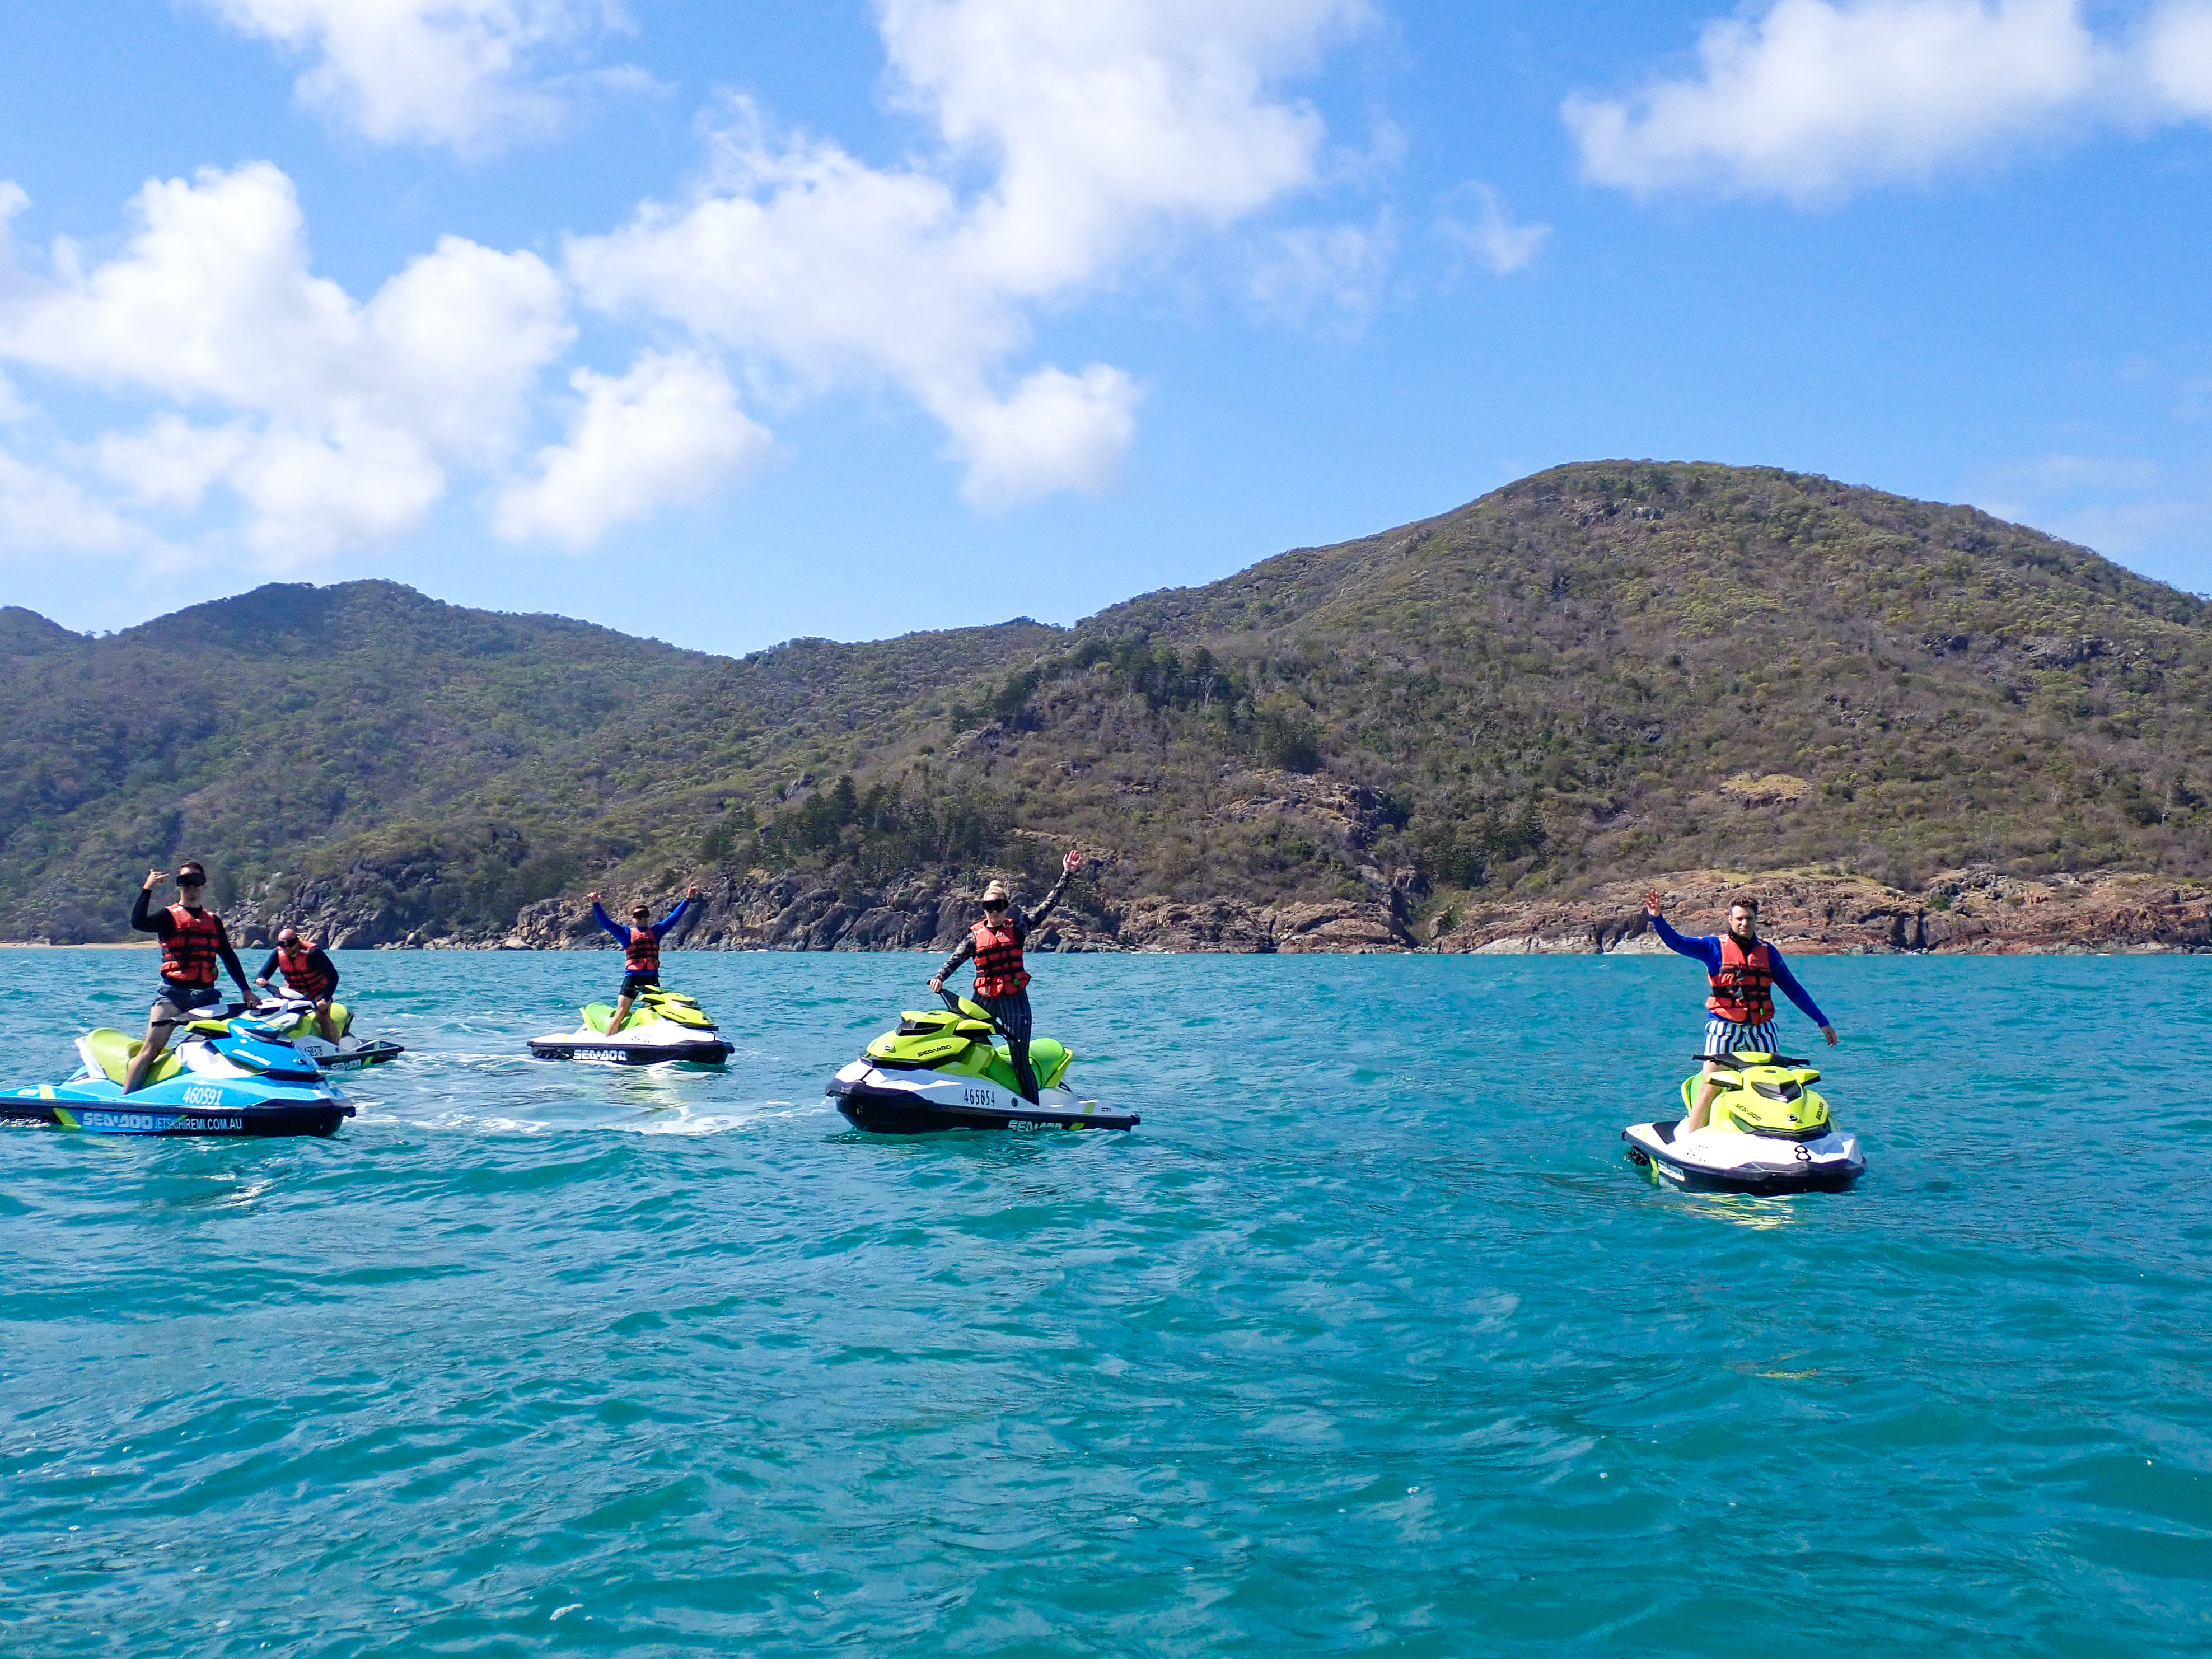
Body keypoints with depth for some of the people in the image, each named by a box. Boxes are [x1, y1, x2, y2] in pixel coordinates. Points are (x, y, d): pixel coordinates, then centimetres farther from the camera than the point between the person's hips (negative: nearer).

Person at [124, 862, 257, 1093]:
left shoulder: (214, 920, 18)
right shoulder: (169, 916, 6)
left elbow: (229, 957, 18)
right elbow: (137, 922, -13)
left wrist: (245, 990, 12)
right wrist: (147, 889, -16)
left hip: (206, 996, 4)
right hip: (173, 994, -4)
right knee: (151, 1048, -12)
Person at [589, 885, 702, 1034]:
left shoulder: (656, 931, 14)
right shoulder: (626, 933, 7)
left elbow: (674, 917, 15)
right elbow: (605, 922, 0)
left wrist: (687, 900, 10)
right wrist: (596, 904, -14)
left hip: (652, 978, 3)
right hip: (632, 976, -3)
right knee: (621, 1013, -9)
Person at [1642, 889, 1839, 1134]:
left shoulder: (1768, 952, 12)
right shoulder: (1715, 947, 3)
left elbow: (1793, 989, 17)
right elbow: (1676, 942, -8)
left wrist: (1822, 1021, 16)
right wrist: (1657, 918, -26)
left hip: (1762, 1031, 3)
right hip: (1725, 1029, -3)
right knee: (1709, 1089, -9)